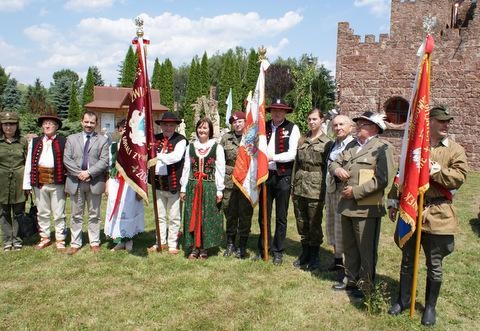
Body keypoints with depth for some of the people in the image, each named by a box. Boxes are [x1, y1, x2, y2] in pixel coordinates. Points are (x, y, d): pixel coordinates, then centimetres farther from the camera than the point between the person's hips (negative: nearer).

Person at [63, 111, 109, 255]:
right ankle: (75, 243, 18)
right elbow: (66, 159, 1)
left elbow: (104, 161, -5)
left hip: (95, 182, -1)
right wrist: (78, 173, -12)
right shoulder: (71, 138, 10)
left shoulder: (102, 140, 5)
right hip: (75, 182, 1)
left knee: (94, 215, 8)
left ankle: (94, 243, 18)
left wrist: (89, 172, -16)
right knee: (76, 215, 9)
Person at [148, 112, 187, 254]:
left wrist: (159, 156, -26)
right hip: (158, 182, 5)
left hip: (173, 183, -5)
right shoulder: (155, 139, 9)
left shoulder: (180, 140, -7)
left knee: (174, 217, 5)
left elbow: (177, 156, -22)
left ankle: (172, 244, 17)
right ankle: (161, 242, 28)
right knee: (160, 216, 16)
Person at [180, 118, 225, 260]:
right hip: (193, 186, 3)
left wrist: (219, 190, -5)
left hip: (210, 187, -3)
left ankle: (204, 248, 13)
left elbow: (220, 170, -2)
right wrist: (183, 188, 7)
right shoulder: (191, 147, 9)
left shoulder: (217, 147, 0)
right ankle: (194, 247, 14)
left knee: (208, 217, 2)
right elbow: (186, 168, 11)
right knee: (192, 216, 4)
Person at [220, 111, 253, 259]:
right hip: (229, 181, 2)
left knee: (245, 214, 5)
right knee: (230, 213, 10)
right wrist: (231, 170, -2)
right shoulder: (226, 138, 6)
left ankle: (242, 246, 18)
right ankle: (230, 244, 25)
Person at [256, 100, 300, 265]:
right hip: (265, 174, 3)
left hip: (282, 176, -3)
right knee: (263, 215, 13)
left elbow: (292, 154, -11)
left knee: (281, 217, 8)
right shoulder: (264, 126, 6)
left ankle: (278, 251, 22)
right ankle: (262, 248, 28)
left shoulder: (292, 128, -4)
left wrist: (272, 157, -17)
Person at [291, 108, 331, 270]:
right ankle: (305, 253, 28)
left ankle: (314, 256, 19)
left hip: (315, 189, -5)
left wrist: (324, 191, -10)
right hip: (299, 188, 5)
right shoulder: (302, 140, 11)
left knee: (314, 224, 4)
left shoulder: (327, 143, -4)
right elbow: (296, 164, 13)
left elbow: (328, 168, -6)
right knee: (301, 223, 13)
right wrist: (293, 185, 9)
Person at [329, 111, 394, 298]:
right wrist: (337, 169, -8)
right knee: (349, 248, 20)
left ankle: (365, 286, 21)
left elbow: (382, 179, -19)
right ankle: (350, 280, 36)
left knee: (366, 251, 6)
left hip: (367, 209, -7)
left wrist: (356, 191, -19)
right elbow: (334, 163, 16)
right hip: (347, 206, 7)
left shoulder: (382, 148, -10)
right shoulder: (351, 146, 14)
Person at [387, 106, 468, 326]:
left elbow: (460, 176, -8)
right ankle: (404, 300, 31)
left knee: (434, 265, 9)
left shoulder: (455, 150, 1)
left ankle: (430, 306, 26)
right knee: (407, 260, 14)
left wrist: (437, 172, -20)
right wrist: (393, 201, 7)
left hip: (437, 215, -1)